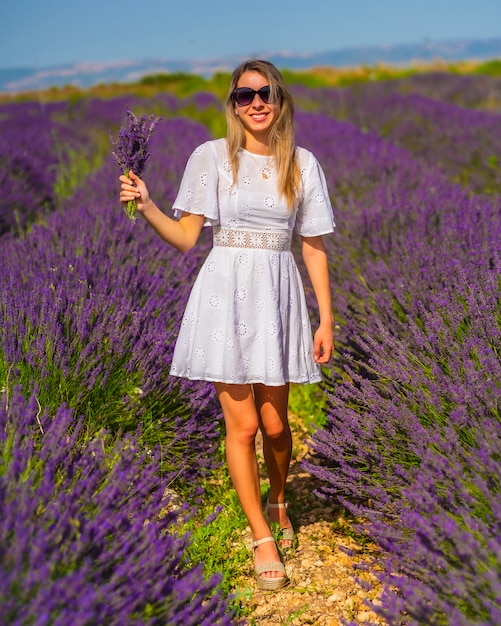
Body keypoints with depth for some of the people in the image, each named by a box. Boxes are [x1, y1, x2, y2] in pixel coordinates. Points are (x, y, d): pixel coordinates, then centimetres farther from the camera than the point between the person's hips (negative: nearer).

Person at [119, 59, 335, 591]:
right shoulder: (211, 157, 0)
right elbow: (185, 238, -1)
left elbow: (314, 248, 7)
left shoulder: (303, 163, 5)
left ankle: (278, 500, 38)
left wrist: (326, 320, 5)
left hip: (278, 296, 2)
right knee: (241, 423, -1)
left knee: (274, 422, 6)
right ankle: (262, 536, 16)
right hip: (226, 293, -2)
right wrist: (145, 206, -17)